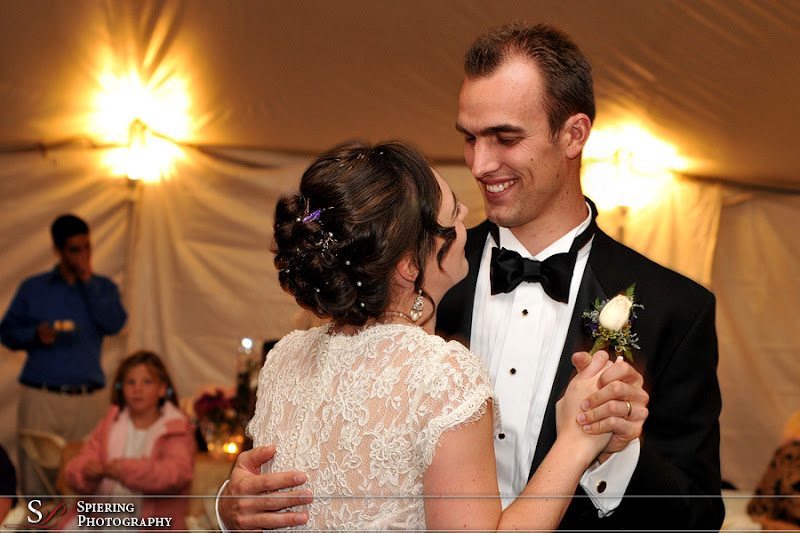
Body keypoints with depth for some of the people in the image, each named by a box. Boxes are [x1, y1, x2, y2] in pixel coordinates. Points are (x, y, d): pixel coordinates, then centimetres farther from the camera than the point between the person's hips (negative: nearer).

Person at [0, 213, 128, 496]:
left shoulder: (102, 287, 13)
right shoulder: (33, 288, 12)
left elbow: (114, 324, -5)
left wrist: (87, 280, -5)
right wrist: (36, 334, -9)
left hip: (87, 398, 0)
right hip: (40, 396, 0)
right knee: (35, 470, -5)